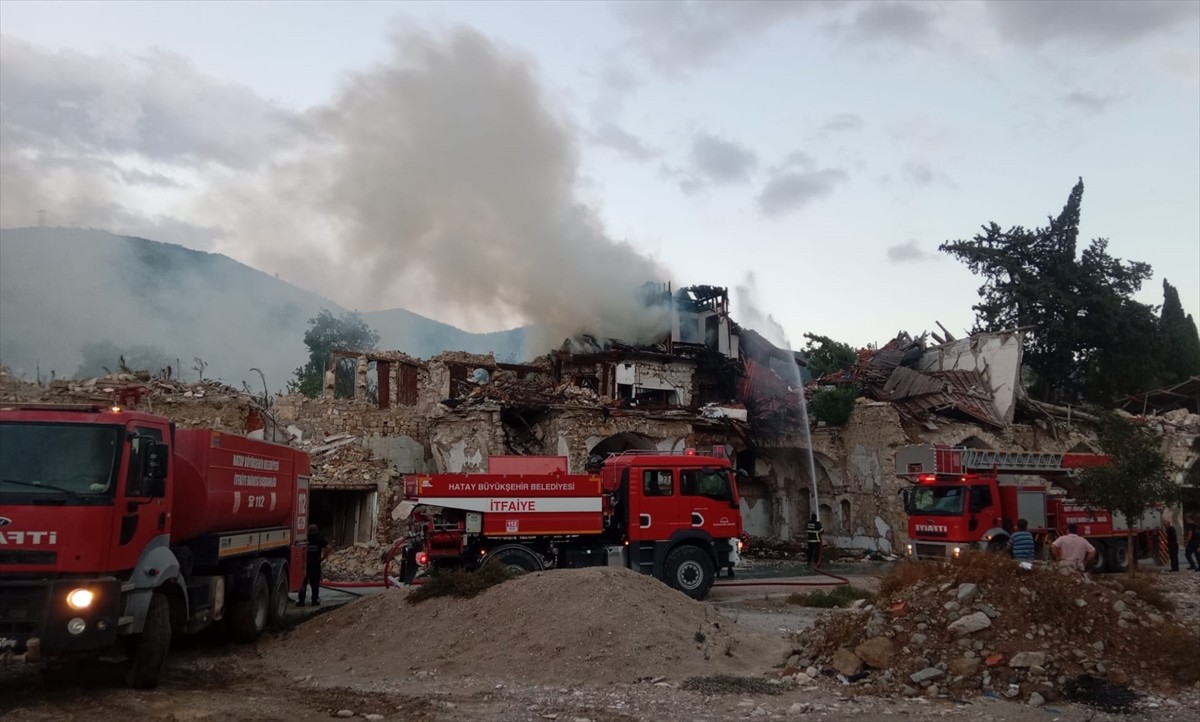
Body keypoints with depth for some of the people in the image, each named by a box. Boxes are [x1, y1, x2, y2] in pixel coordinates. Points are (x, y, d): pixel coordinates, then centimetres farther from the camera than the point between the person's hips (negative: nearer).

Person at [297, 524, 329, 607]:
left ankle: (301, 600, 5)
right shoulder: (320, 539, 3)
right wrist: (322, 558, -1)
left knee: (303, 582, 6)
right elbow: (328, 548, -7)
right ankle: (315, 600, 9)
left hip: (306, 562, -1)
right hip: (316, 563, 1)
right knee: (315, 583, 8)